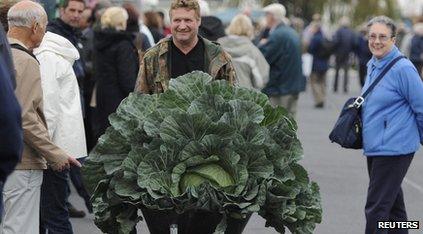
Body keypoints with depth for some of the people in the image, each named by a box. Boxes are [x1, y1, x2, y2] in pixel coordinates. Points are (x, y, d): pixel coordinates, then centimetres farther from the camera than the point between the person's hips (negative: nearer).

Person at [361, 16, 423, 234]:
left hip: (393, 148, -9)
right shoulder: (372, 65, 11)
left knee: (376, 208, -9)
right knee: (393, 202, 19)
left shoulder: (403, 68, -15)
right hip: (374, 146, 9)